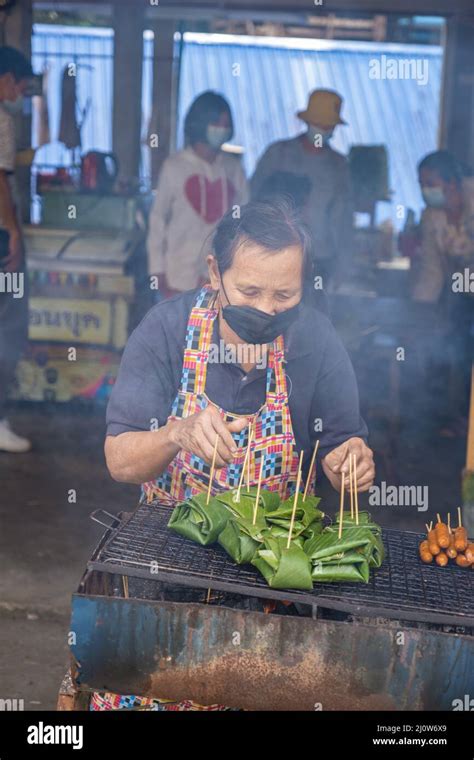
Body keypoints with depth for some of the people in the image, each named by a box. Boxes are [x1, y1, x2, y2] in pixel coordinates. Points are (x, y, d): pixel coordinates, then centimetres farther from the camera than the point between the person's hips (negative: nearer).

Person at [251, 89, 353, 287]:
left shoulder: (338, 165, 7)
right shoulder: (278, 153, 4)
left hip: (319, 261, 1)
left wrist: (341, 267, 3)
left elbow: (343, 219, 8)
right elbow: (254, 197, 7)